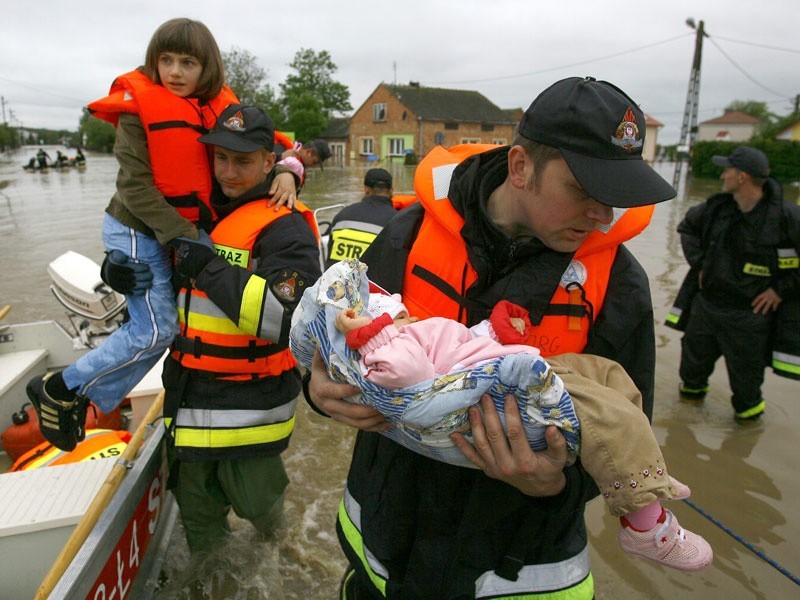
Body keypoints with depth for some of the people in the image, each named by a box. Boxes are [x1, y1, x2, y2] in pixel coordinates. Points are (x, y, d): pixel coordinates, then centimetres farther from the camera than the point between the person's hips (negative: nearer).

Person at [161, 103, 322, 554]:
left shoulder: (284, 226, -16)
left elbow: (287, 318, -30)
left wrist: (210, 267, -27)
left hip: (250, 400, -6)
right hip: (190, 390, 7)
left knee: (253, 501, 10)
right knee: (196, 508, 20)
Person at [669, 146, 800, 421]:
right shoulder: (717, 206, -2)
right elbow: (687, 226, 17)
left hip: (750, 313, -4)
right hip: (705, 303, 5)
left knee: (745, 372, 13)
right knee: (694, 355, 21)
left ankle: (749, 407, 42)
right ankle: (692, 388, 50)